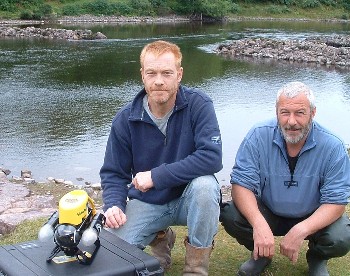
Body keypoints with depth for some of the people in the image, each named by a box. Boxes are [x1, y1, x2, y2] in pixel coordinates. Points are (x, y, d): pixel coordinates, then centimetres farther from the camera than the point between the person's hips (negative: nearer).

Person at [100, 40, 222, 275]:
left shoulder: (198, 105, -18)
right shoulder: (125, 120, -9)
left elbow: (212, 158, -29)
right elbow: (113, 173, -2)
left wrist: (156, 176, -28)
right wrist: (114, 204, -23)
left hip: (190, 199, -2)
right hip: (147, 202, 2)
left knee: (205, 185, -36)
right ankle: (161, 238, 16)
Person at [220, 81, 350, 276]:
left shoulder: (333, 148, -19)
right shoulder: (259, 136, -18)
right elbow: (242, 185, -20)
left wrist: (300, 231, -36)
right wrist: (259, 224, -39)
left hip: (312, 218, 0)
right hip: (267, 214, 1)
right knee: (230, 215, -26)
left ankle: (317, 258, 11)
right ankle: (262, 254, 8)